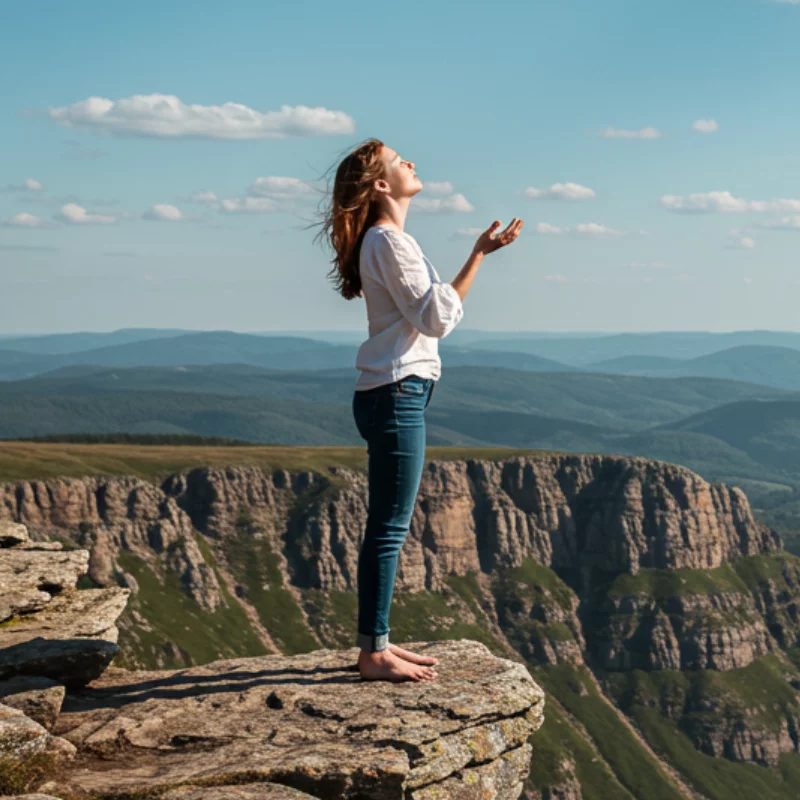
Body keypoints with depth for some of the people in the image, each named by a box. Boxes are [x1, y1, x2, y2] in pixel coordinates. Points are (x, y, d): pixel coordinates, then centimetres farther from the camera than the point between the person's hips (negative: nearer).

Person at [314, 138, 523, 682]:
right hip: (396, 394, -10)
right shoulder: (388, 240, -13)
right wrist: (479, 255, -19)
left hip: (396, 395, 10)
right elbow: (435, 319, -19)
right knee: (390, 528, -7)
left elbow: (428, 312, 17)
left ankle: (376, 643, 19)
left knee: (388, 527, 13)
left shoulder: (386, 240, 18)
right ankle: (374, 653, -3)